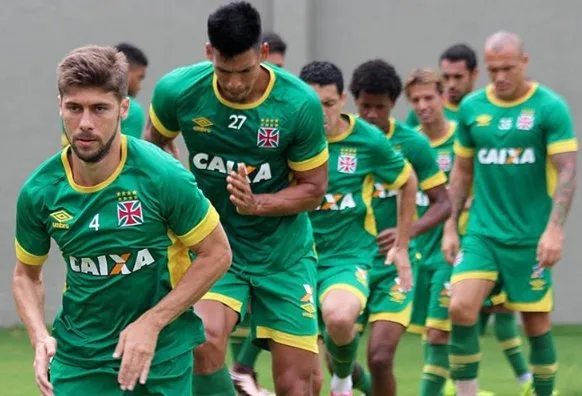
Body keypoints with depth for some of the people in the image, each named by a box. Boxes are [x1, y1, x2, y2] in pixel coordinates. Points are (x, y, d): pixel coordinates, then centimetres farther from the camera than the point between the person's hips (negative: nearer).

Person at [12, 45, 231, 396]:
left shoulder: (162, 176, -16)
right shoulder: (39, 192, -8)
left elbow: (216, 254, -7)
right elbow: (26, 274, 9)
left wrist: (151, 324, -14)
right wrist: (40, 337, -10)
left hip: (162, 354, -2)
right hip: (76, 359, 2)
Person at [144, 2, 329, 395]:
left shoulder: (301, 104, -17)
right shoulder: (177, 91, -14)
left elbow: (313, 188, -6)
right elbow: (152, 146, 10)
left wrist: (257, 204, -22)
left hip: (283, 249, 0)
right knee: (206, 340, -30)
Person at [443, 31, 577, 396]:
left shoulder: (550, 107, -6)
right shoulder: (472, 107, 6)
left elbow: (567, 171, -10)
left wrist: (555, 229, -19)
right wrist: (450, 227, 11)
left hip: (530, 236, -3)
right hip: (482, 232, 3)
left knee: (536, 324, 3)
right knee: (461, 308, -14)